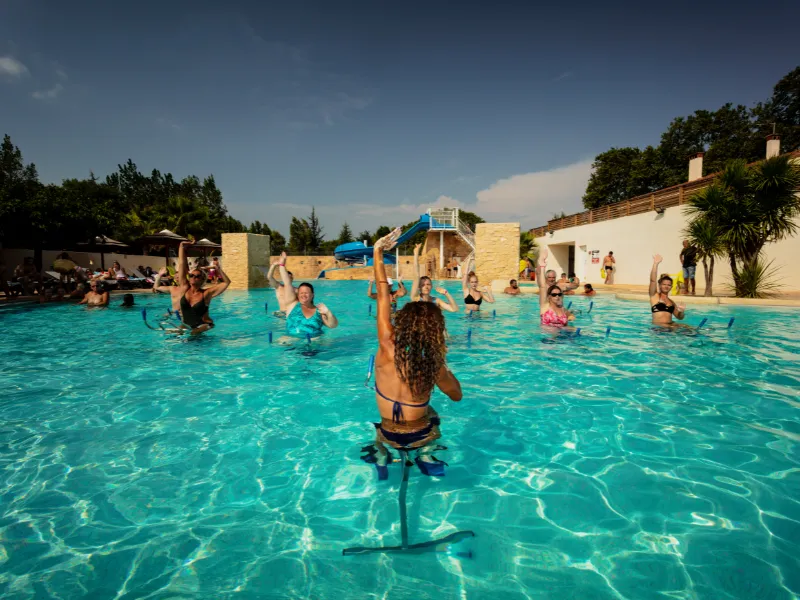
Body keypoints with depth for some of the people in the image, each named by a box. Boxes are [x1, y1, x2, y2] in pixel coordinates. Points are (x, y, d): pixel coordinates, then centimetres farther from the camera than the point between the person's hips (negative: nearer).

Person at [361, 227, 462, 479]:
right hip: (419, 437, 0)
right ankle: (426, 454, 17)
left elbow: (383, 298, -21)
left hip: (389, 436, 1)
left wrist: (377, 253, -17)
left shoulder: (387, 350, -25)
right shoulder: (434, 366, -22)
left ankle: (381, 454, 21)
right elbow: (457, 395, -2)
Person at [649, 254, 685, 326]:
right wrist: (655, 264, -20)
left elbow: (680, 317, 23)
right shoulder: (654, 296, 4)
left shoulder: (671, 302, 19)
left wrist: (682, 311, -1)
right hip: (657, 326, -6)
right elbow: (652, 280, -11)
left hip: (670, 325, 6)